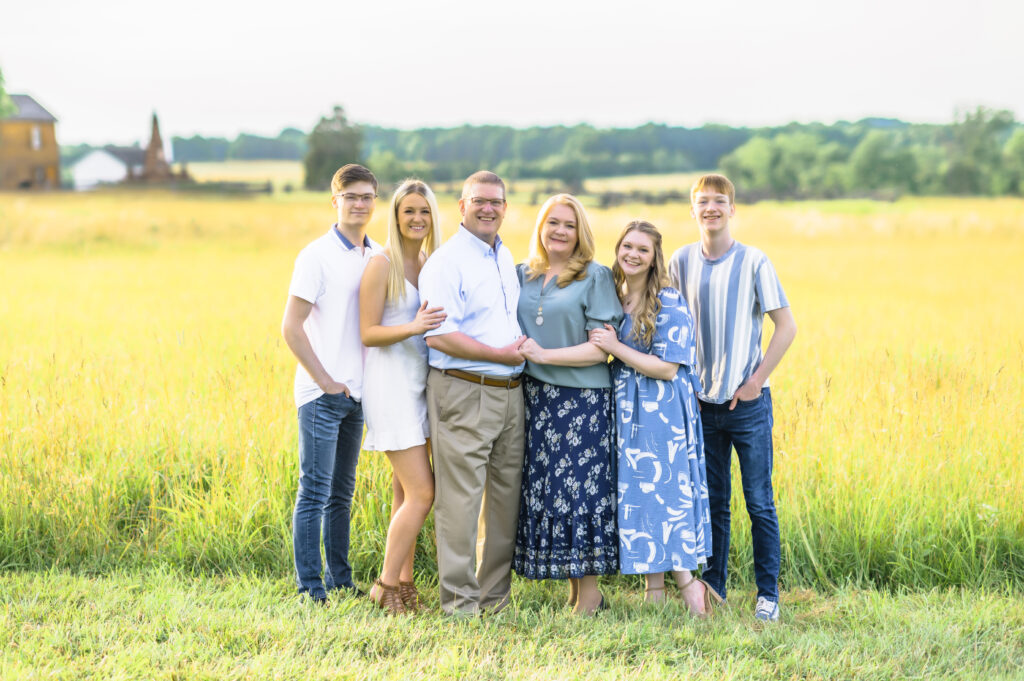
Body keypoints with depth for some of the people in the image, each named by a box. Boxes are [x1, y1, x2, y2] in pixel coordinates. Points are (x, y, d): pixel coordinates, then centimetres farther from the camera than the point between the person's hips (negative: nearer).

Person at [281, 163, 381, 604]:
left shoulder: (378, 257, 10)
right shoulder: (317, 256, -8)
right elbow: (291, 327, -11)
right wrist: (325, 381, -12)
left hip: (356, 392, 6)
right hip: (321, 394, -6)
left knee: (341, 492, 13)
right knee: (315, 491, -3)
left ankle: (340, 579, 21)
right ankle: (309, 585, 3)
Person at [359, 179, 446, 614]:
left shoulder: (431, 264, 11)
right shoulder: (382, 265, -10)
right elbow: (368, 333, -12)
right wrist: (412, 328, -26)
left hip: (420, 381, 7)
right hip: (390, 382, -7)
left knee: (406, 491, 10)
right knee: (422, 492, -10)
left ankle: (403, 580, 17)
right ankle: (387, 583, 1)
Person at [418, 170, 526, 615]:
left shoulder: (506, 258, 17)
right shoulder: (446, 261, -9)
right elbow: (438, 335, -17)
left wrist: (524, 349, 13)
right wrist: (500, 355, -15)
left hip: (509, 391, 8)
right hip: (464, 393, -8)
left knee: (506, 494, 11)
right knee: (461, 497, -5)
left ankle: (494, 592, 21)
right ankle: (459, 599, 3)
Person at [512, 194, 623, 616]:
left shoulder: (596, 277, -2)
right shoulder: (522, 276, 13)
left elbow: (602, 347, -8)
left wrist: (545, 355, -14)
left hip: (582, 400, -5)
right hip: (534, 398, 5)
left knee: (581, 487, -7)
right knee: (543, 490, 3)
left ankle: (590, 592, 2)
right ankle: (571, 586, 12)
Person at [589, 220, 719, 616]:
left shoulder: (669, 304, -11)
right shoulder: (611, 297, 10)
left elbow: (667, 368, -16)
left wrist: (616, 348, -16)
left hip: (661, 415, -7)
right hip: (624, 412, 7)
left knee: (664, 494, -7)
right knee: (635, 496, 6)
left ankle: (689, 585, 2)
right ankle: (654, 590, 13)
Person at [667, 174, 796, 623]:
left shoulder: (753, 261, -5)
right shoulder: (681, 262, 5)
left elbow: (786, 326, -5)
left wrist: (756, 380, -9)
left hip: (747, 401, -3)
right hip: (702, 401, 3)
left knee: (759, 502, 1)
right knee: (712, 502, 10)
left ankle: (768, 594, 9)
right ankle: (712, 591, 20)